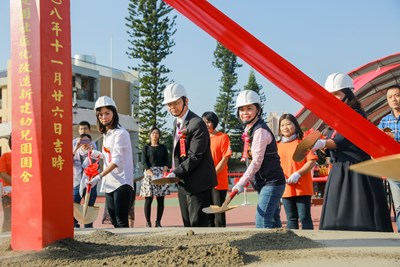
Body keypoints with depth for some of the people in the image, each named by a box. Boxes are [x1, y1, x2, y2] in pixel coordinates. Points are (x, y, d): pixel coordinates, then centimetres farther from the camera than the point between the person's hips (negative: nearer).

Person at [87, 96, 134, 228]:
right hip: (109, 183, 9)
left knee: (121, 221, -12)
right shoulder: (106, 134, 15)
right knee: (114, 220, 10)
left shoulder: (120, 133, -11)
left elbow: (117, 161, -20)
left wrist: (99, 177, -26)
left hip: (121, 182, -9)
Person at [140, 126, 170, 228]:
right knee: (148, 199, -6)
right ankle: (148, 222, -2)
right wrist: (151, 173, -15)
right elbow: (144, 162, -1)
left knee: (160, 199, -1)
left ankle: (158, 222, 5)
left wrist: (164, 170, -10)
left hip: (161, 174, 2)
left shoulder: (163, 147, 15)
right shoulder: (146, 147, 9)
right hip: (149, 173, -2)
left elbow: (166, 161, 10)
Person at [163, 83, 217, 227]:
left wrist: (175, 173, -19)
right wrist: (175, 172, 6)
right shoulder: (176, 122, 14)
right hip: (183, 183, 9)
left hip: (198, 183, -9)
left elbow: (195, 157, -20)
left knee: (198, 225, -6)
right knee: (188, 225, 14)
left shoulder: (197, 124, -16)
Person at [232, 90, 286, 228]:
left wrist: (241, 183, -15)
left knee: (262, 223, -13)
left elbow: (257, 161, -19)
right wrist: (247, 180, 13)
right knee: (273, 222, 13)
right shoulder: (250, 130, 13)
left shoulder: (260, 131, -16)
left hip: (271, 182, -10)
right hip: (264, 183, 10)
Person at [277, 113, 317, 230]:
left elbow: (312, 161, -7)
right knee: (291, 218, 9)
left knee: (304, 217, -3)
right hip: (286, 188, 4)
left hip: (302, 187, -4)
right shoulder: (278, 145, 12)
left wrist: (298, 174, -17)